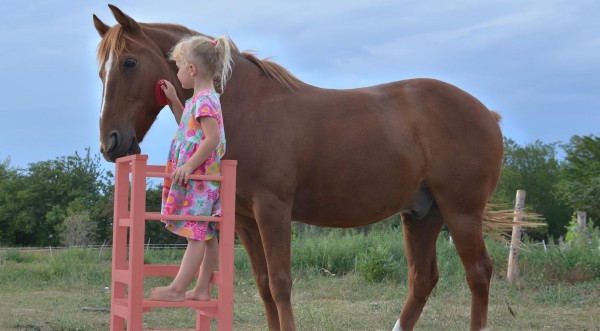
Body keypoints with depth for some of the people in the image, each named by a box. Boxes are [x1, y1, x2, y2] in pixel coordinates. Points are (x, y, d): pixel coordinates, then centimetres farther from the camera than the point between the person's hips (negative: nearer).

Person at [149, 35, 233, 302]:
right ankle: (202, 289, 15)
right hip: (199, 179, 10)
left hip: (198, 179, -10)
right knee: (206, 235, 11)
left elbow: (212, 137, -25)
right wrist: (174, 101, 23)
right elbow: (189, 125, 32)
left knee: (196, 234, -8)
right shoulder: (201, 99, 15)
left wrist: (189, 166, -24)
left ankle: (177, 289, -8)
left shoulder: (204, 101, -16)